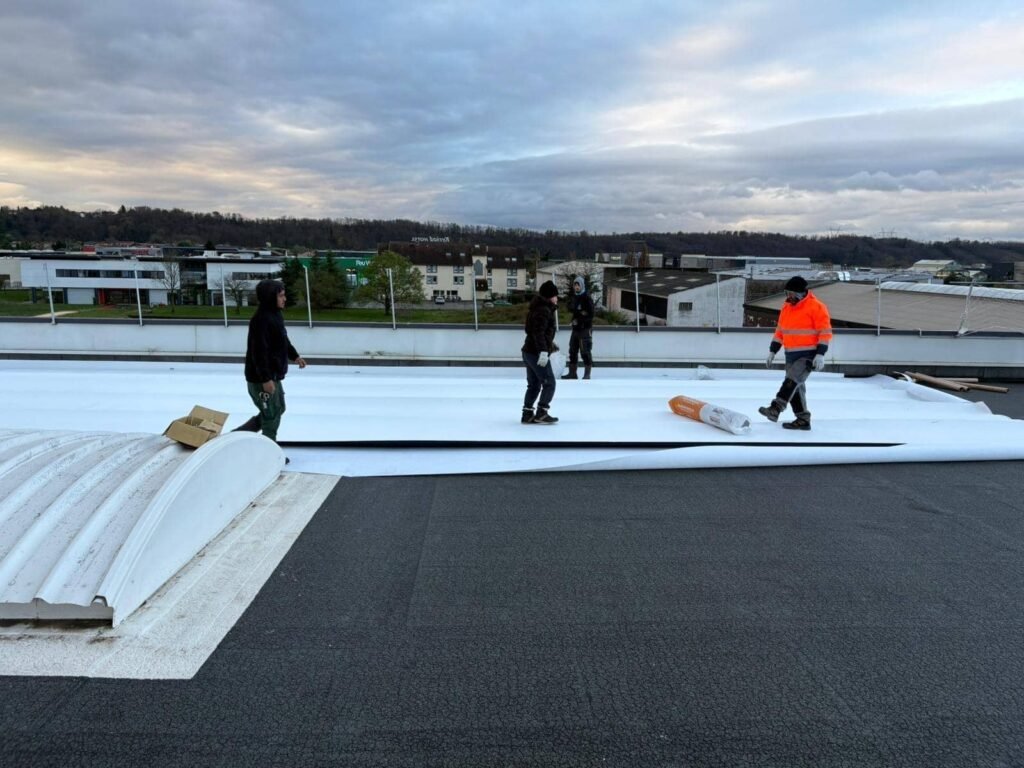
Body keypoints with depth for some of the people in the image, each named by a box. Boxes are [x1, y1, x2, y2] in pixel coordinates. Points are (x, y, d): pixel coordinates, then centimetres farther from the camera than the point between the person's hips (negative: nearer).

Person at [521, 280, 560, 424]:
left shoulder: (539, 308, 18)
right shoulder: (544, 310, -14)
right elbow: (538, 332, -24)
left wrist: (551, 345, 40)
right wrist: (543, 351, -31)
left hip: (529, 352, 10)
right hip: (537, 353, -10)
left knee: (534, 385, 14)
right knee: (549, 383, -4)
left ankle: (527, 414, 15)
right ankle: (541, 413, -3)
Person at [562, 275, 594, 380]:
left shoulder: (587, 298, -8)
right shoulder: (573, 297, 11)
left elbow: (590, 314, -12)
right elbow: (571, 308, -2)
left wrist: (579, 320, -12)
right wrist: (581, 312, -15)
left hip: (585, 328, -7)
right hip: (575, 328, 7)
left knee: (585, 351, -7)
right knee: (573, 351, 8)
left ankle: (587, 374, -1)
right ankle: (572, 373, 15)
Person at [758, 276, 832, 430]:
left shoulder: (816, 307, -11)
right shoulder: (787, 307, 10)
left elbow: (825, 332, -13)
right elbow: (780, 331, 17)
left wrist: (820, 354, -20)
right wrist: (772, 351, 13)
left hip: (808, 354, -8)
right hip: (791, 354, 8)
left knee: (792, 379, -23)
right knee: (796, 387, 8)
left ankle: (775, 409, -31)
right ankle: (803, 419, 15)